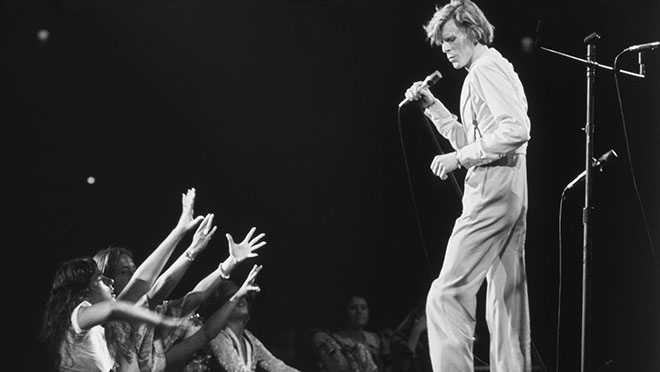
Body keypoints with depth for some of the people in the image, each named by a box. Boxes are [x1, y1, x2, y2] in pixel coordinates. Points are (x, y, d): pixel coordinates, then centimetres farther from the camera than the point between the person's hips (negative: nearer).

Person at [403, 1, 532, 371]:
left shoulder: (486, 70, -8)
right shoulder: (496, 69, 23)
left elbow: (517, 130, -22)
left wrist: (458, 158, -19)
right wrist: (432, 105, 19)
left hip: (493, 188, -11)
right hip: (512, 190, 11)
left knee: (448, 295, -13)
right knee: (507, 298, 9)